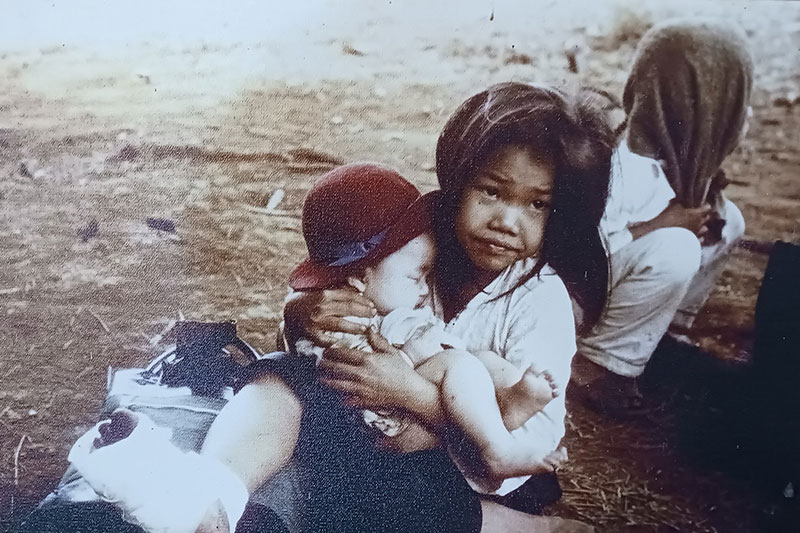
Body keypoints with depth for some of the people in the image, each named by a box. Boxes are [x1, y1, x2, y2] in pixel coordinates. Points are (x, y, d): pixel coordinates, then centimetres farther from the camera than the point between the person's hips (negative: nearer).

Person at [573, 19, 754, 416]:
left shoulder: (672, 150, -6)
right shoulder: (619, 167, -32)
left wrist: (707, 207, -15)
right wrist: (658, 225, -29)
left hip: (611, 272, 9)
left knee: (725, 220, 4)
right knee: (674, 249, -31)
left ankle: (662, 331, 12)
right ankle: (599, 361, -13)